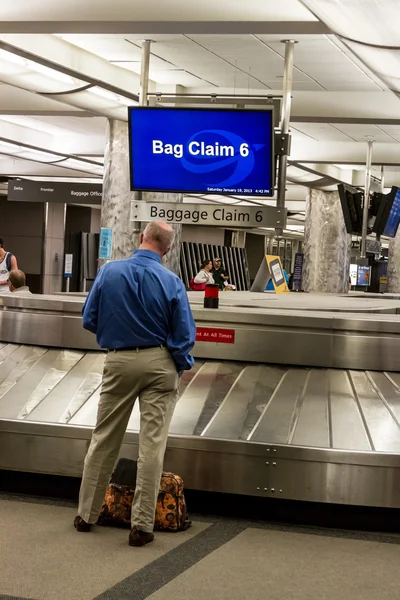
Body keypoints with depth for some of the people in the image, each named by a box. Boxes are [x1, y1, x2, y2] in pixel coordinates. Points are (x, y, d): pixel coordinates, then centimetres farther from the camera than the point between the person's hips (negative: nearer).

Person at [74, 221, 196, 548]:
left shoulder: (109, 271, -7)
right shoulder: (172, 282, -11)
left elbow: (89, 320, 0)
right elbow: (185, 335, -10)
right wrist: (180, 367, 7)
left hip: (119, 362, 2)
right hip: (159, 363, -2)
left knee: (103, 441, 14)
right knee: (152, 445, 3)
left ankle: (87, 514, 23)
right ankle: (142, 524, 5)